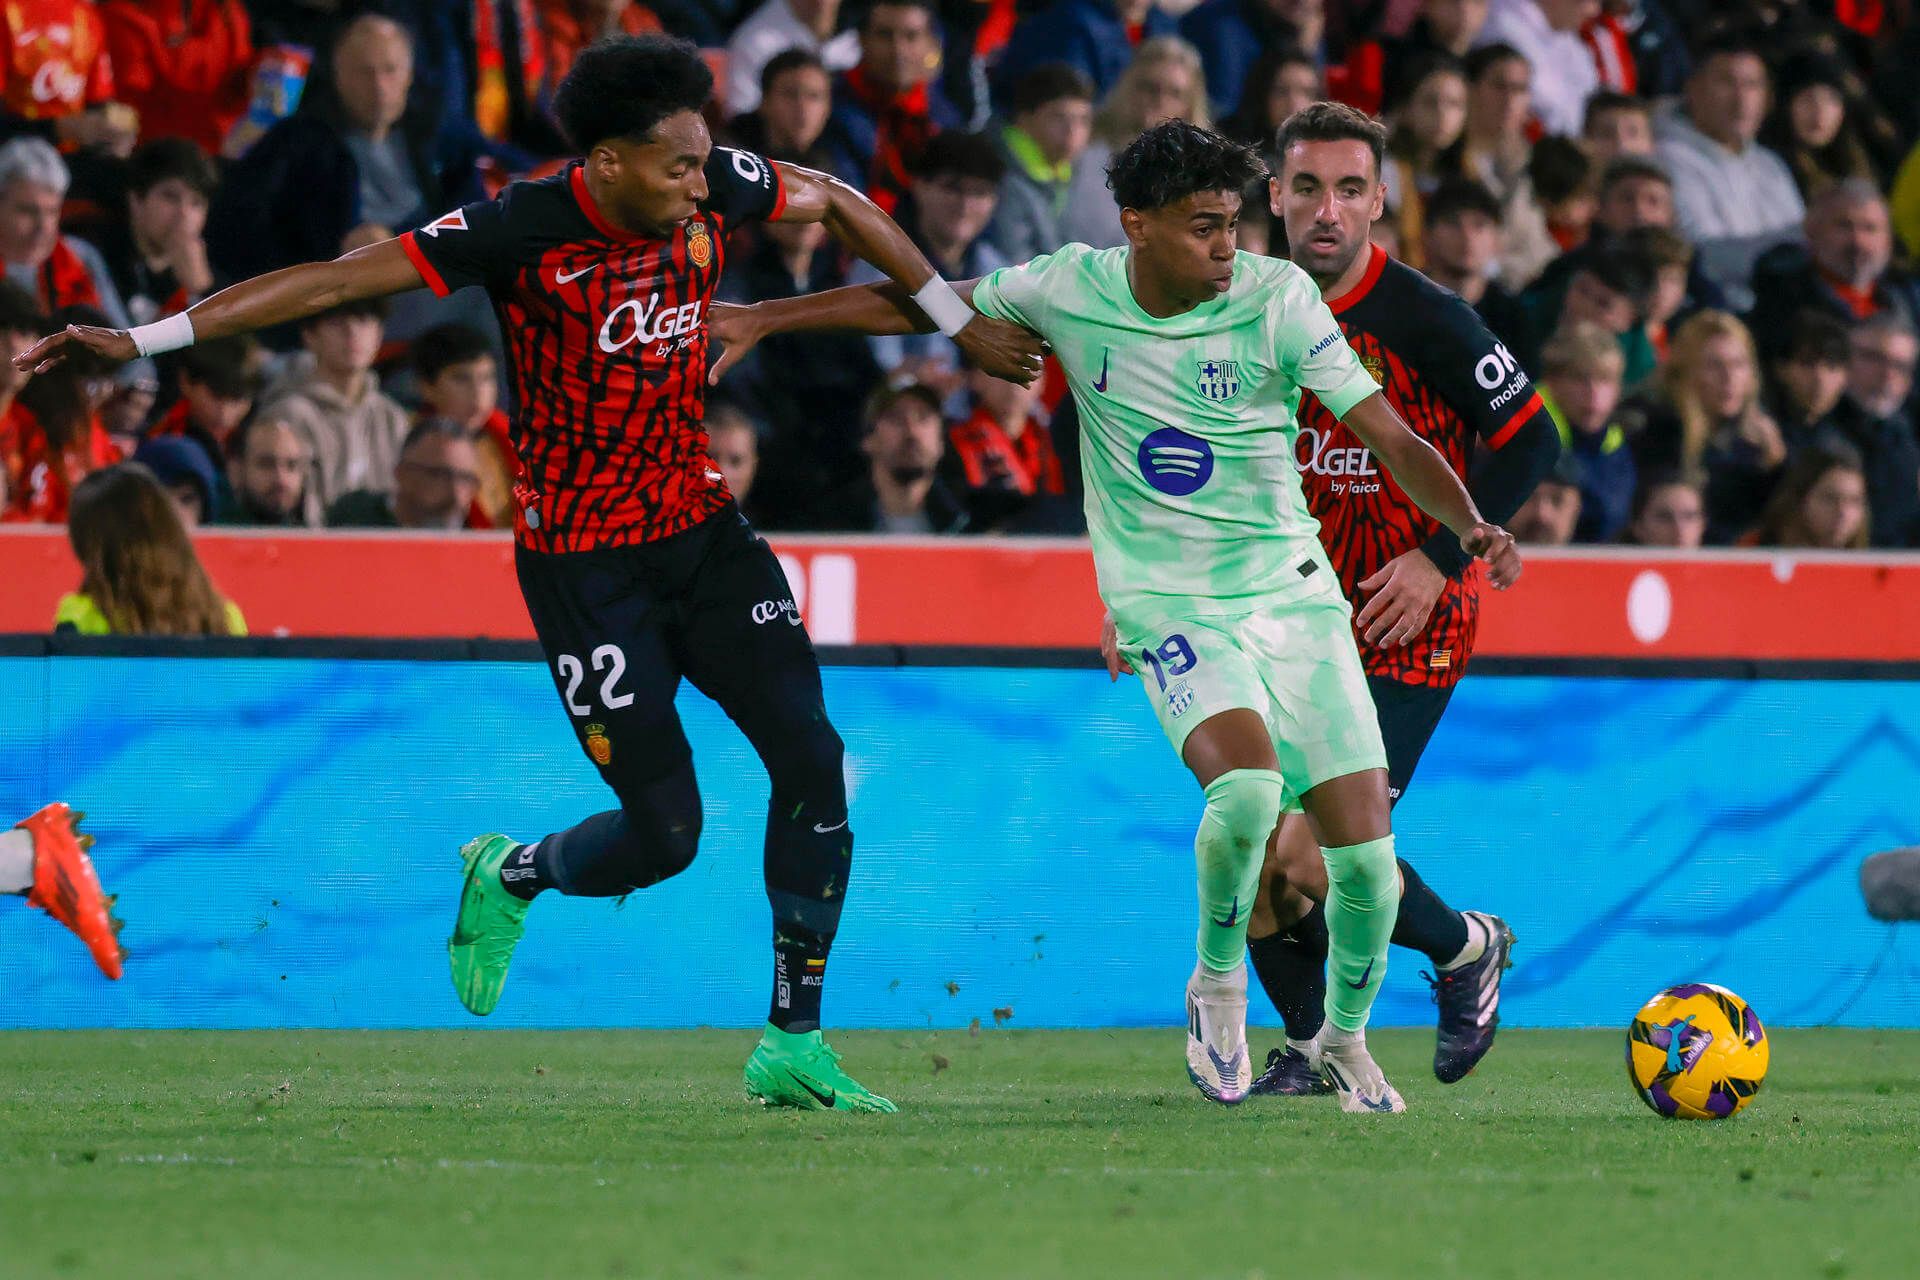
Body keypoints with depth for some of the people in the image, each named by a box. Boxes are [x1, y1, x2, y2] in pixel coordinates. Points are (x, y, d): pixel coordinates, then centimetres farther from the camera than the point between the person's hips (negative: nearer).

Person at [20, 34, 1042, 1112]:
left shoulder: (716, 188, -6)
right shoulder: (526, 232, -20)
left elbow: (839, 205, 16)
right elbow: (334, 283, -20)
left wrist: (961, 320, 20)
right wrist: (141, 340, -23)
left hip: (701, 528, 5)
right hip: (585, 563, -5)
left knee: (811, 755, -8)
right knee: (665, 834, -8)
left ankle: (794, 1044, 4)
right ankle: (510, 877, 28)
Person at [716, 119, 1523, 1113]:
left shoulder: (1276, 297, -8)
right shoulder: (1071, 291, -4)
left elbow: (1388, 437, -8)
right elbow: (920, 305, 11)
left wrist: (1470, 525, -24)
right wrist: (760, 319, 10)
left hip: (1292, 590, 1)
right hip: (1169, 606, -1)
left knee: (1364, 853, -5)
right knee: (1246, 785, -30)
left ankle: (1345, 1041, 24)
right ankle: (1218, 982, -2)